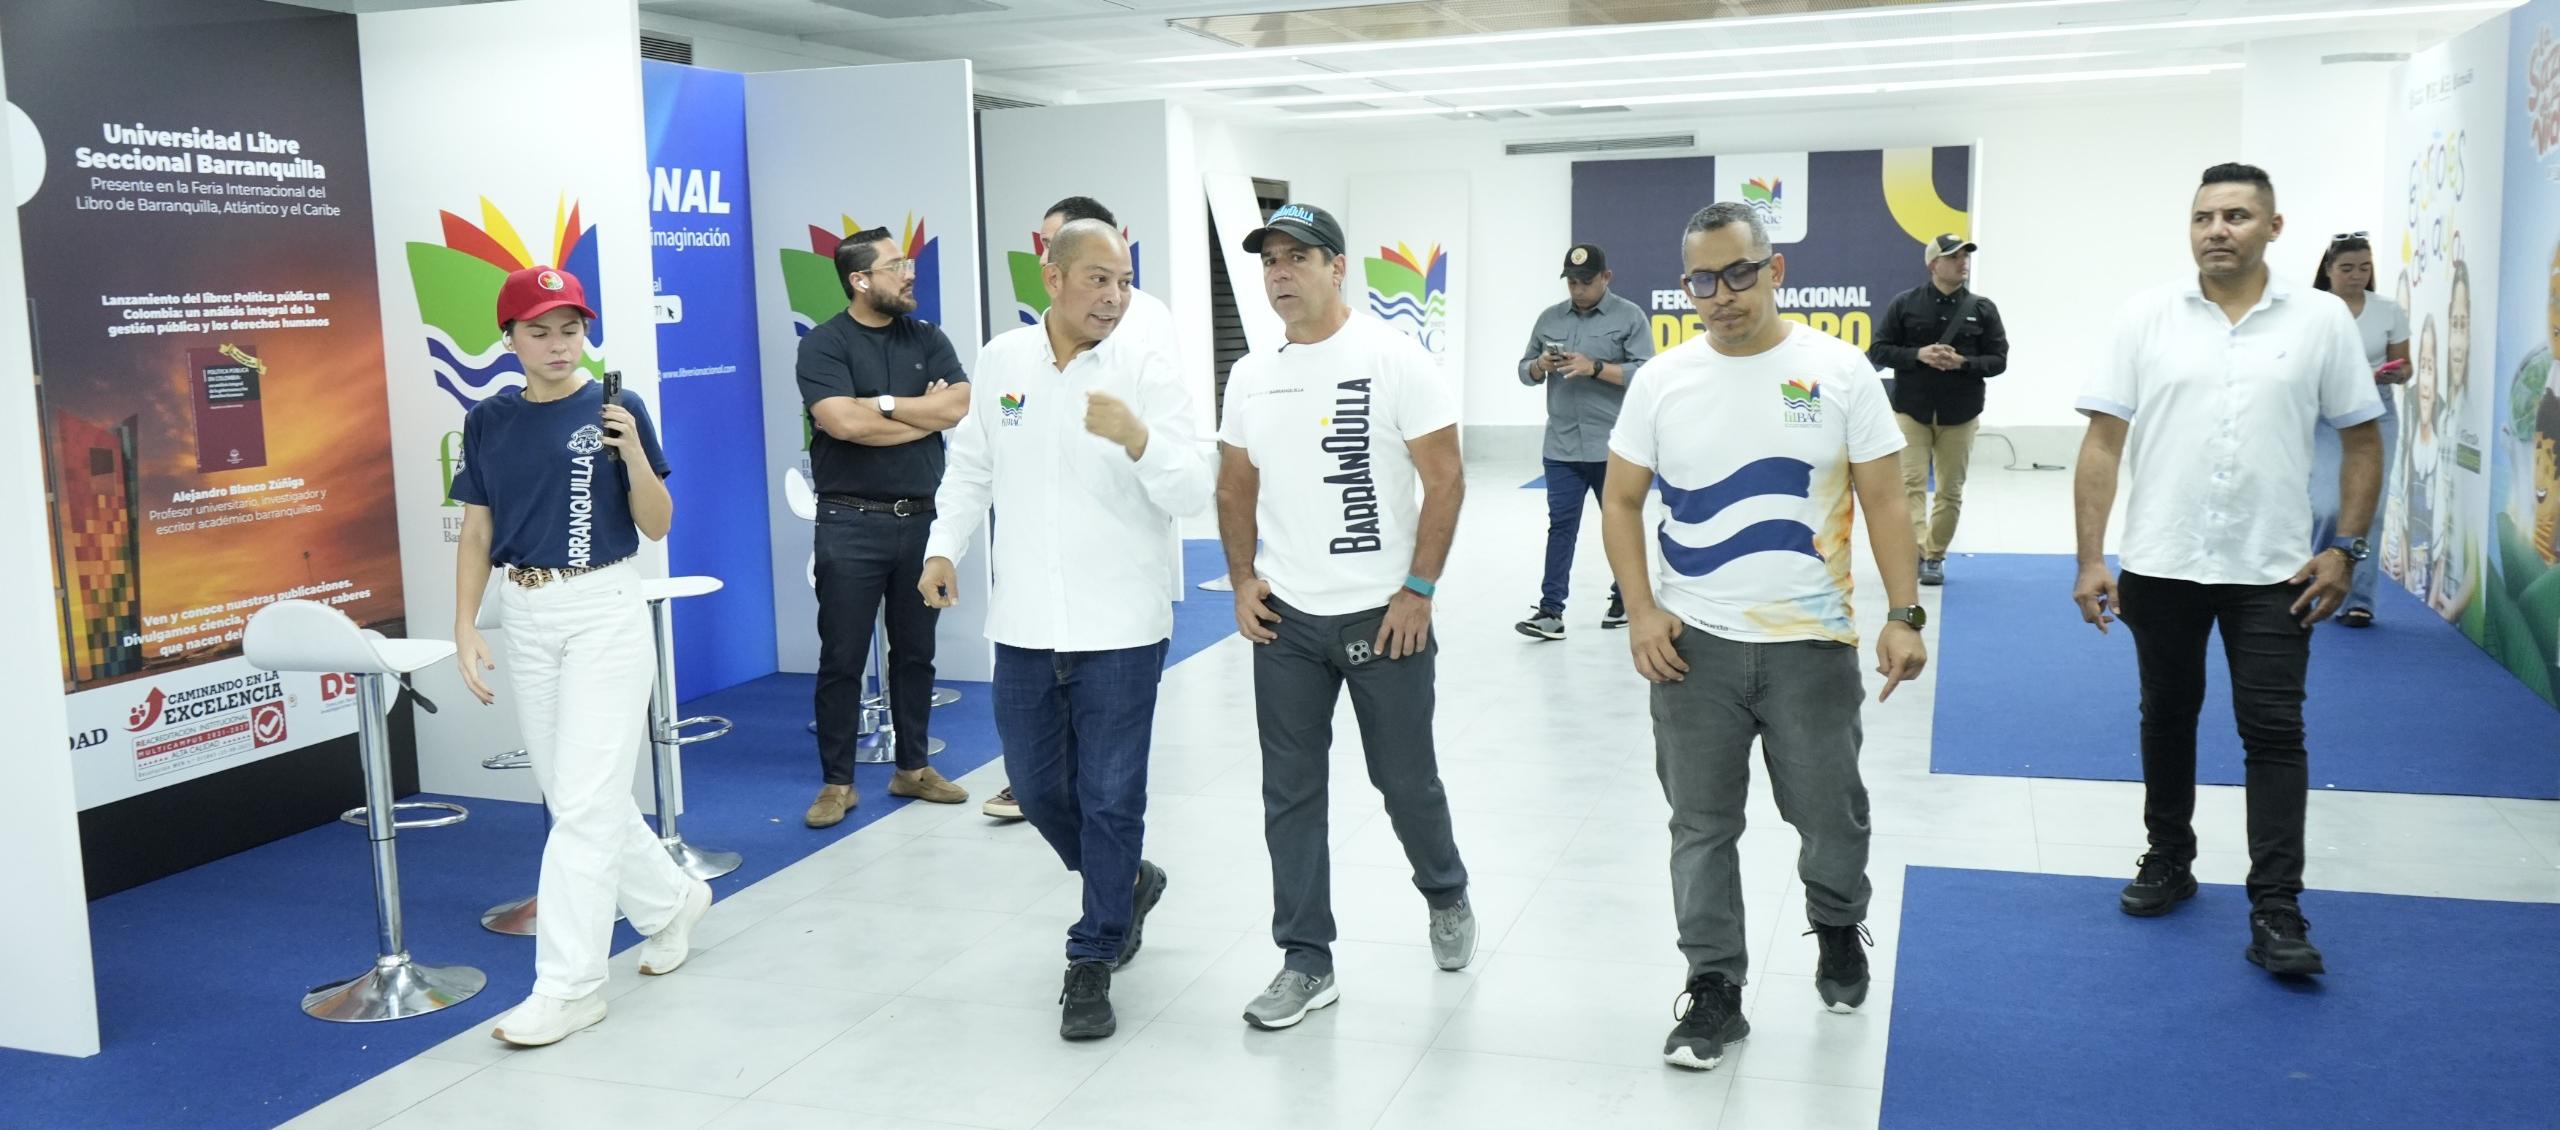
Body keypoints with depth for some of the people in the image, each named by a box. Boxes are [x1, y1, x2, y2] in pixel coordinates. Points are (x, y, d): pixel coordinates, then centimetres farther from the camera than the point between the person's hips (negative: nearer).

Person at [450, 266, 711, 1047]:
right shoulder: (489, 423, 6)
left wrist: (633, 453, -19)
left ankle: (568, 986, -2)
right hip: (527, 618, 5)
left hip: (607, 610, -5)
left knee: (585, 800, -7)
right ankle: (671, 900, 35)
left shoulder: (616, 409, -4)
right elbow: (476, 533, 9)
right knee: (573, 797, 12)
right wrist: (465, 629, 1)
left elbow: (656, 527, -3)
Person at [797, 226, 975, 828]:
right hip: (852, 524, -4)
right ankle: (837, 782, 11)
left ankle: (913, 768, 25)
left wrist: (882, 403, -12)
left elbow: (960, 406, -5)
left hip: (922, 519, 4)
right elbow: (844, 422, -20)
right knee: (842, 659, 1)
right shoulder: (824, 344, -5)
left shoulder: (928, 339, 9)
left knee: (916, 653, 13)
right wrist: (927, 413, -9)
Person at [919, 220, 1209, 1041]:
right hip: (1025, 625, 4)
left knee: (1110, 799, 3)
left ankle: (1091, 965, 18)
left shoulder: (1147, 369, -8)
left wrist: (1136, 438, -31)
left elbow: (1193, 495, -14)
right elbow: (971, 466, 16)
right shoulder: (1000, 360, 3)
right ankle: (1125, 883, 41)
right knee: (1036, 787, 14)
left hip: (1120, 627, -4)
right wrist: (944, 547, 4)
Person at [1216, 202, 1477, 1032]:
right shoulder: (1250, 375, 6)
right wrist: (1242, 581, 5)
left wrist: (1418, 591, -13)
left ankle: (1446, 895, 38)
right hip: (1284, 620, 4)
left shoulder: (1394, 359, -9)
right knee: (1290, 794, 6)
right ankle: (1306, 962, 16)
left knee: (1406, 780, 9)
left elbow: (1445, 479, -10)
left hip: (1384, 616, -4)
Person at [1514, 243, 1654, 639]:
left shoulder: (1630, 317, -2)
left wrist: (1595, 368, -20)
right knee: (1561, 525, -1)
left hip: (1614, 447, -3)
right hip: (1562, 448, 3)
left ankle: (1623, 600, 27)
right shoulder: (1549, 318, 11)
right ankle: (1550, 610, -3)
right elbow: (1526, 371, 16)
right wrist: (1540, 366, -7)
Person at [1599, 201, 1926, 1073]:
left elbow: (1883, 501, -1)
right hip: (1693, 644, 1)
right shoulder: (1663, 380, 2)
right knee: (1702, 826, 7)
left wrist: (1904, 615, -9)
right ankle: (1714, 987, 21)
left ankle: (1838, 929, 41)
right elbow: (1620, 503, 7)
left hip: (1811, 642, -1)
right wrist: (1642, 611, -5)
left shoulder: (1839, 371, -2)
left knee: (1831, 814, 10)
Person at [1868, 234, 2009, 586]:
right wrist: (1918, 355, -18)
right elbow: (1878, 351, -2)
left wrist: (1963, 362, -16)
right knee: (1911, 483, -12)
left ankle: (1935, 555, 20)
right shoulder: (1905, 303, -2)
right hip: (1911, 411, -2)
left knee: (1951, 490, 8)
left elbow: (1998, 359, 2)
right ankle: (1916, 552, -17)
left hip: (1960, 414, 2)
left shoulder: (1982, 309, 2)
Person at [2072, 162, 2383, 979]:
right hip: (2160, 566, 1)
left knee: (2274, 733, -1)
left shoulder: (2321, 322, 0)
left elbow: (2362, 441, 6)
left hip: (2272, 572, -1)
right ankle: (2169, 860, 33)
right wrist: (2090, 559, -7)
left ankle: (2275, 912, 3)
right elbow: (2103, 443, -2)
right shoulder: (2147, 318, -1)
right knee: (2167, 717, 15)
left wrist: (2346, 549, -2)